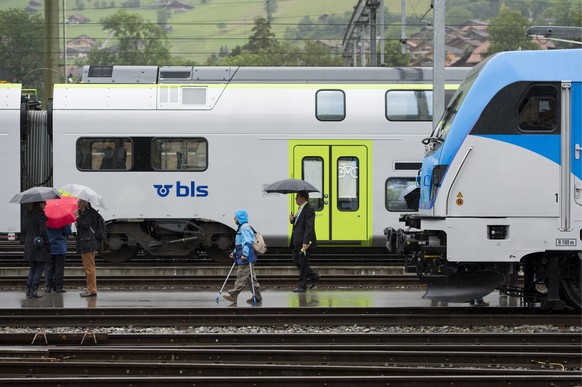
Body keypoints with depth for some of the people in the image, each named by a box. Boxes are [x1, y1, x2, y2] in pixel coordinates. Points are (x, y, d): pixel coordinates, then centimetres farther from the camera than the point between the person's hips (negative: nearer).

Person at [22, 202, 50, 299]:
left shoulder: (28, 214, 7)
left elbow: (25, 229, 11)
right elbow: (42, 231, -17)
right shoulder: (40, 215, -14)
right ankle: (34, 291, -3)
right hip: (39, 246, -7)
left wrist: (25, 241, 18)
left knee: (32, 267, 16)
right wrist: (46, 243, -8)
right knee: (39, 268, 2)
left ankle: (28, 290, 9)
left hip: (29, 244, 7)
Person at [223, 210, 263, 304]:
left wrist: (245, 254, -28)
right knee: (250, 278, 11)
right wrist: (234, 253, 25)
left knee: (242, 276, -10)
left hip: (246, 258, -11)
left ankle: (233, 295, -12)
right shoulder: (241, 228, 21)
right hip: (242, 258, 11)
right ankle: (257, 297, 13)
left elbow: (247, 242, -22)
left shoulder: (245, 228, -12)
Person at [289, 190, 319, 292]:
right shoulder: (301, 209, 15)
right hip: (297, 242, 10)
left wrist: (306, 242, -26)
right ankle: (314, 277, 27)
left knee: (303, 264, -1)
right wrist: (292, 220, 1)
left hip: (304, 242, -10)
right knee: (297, 262, 14)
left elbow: (309, 227, -22)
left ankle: (301, 286, 7)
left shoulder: (309, 210, -16)